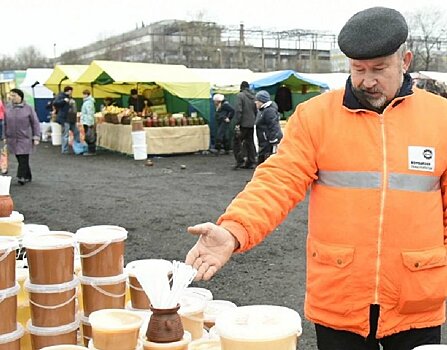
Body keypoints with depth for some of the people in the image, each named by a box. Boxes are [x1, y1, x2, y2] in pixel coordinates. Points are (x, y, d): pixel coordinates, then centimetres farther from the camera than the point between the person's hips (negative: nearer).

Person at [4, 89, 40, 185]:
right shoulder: (8, 109, 7)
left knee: (23, 160, -7)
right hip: (13, 140, 4)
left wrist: (36, 137, -6)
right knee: (20, 160, 9)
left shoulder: (28, 108, -4)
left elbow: (35, 124, -2)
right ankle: (27, 177, 19)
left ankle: (21, 177, -1)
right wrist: (5, 137, 14)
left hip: (25, 139, -4)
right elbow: (5, 124, 15)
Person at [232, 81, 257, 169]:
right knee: (250, 142, 11)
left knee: (237, 141, 2)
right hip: (251, 124, 7)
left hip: (243, 123, -6)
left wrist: (237, 123, -17)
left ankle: (240, 160, -7)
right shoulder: (253, 97, 11)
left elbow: (238, 110, -17)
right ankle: (251, 162, 12)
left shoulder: (240, 95, -10)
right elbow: (256, 111, 15)